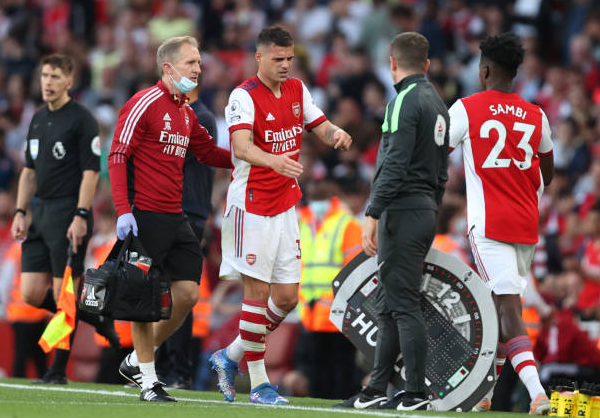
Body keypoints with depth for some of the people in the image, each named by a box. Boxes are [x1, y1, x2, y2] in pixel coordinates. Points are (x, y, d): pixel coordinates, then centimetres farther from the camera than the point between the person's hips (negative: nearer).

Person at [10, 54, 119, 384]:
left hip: (69, 215, -8)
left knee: (63, 294, -5)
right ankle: (97, 318, 22)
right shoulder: (38, 119, 16)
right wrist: (20, 213, 12)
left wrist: (80, 217, -19)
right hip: (40, 214, 8)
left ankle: (58, 370, 3)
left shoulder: (82, 120, -7)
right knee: (32, 294, 2)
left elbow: (91, 172, -12)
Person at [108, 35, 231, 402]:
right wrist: (123, 210, -19)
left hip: (175, 217, 8)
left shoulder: (186, 113, 15)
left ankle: (136, 361, 19)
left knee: (188, 294, 3)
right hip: (144, 216, -8)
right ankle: (148, 381, 4)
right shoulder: (145, 103, -9)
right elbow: (118, 157, -12)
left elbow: (208, 152, 28)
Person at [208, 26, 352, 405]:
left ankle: (231, 356, 23)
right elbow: (241, 147, -29)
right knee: (257, 290, -6)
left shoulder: (297, 90, 8)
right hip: (252, 206, -7)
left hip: (285, 206, 7)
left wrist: (338, 135, -13)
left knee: (287, 297, 6)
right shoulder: (245, 96, -15)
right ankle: (258, 384, 1)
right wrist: (274, 160, -49)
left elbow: (322, 128, 12)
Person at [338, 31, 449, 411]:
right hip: (426, 212, 9)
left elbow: (394, 164, -20)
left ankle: (417, 394, -8)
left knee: (404, 304, -8)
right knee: (390, 305, 12)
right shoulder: (437, 102, 16)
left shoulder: (405, 101, -12)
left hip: (402, 213, -9)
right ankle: (376, 392, 14)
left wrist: (373, 215, -20)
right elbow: (442, 168, 20)